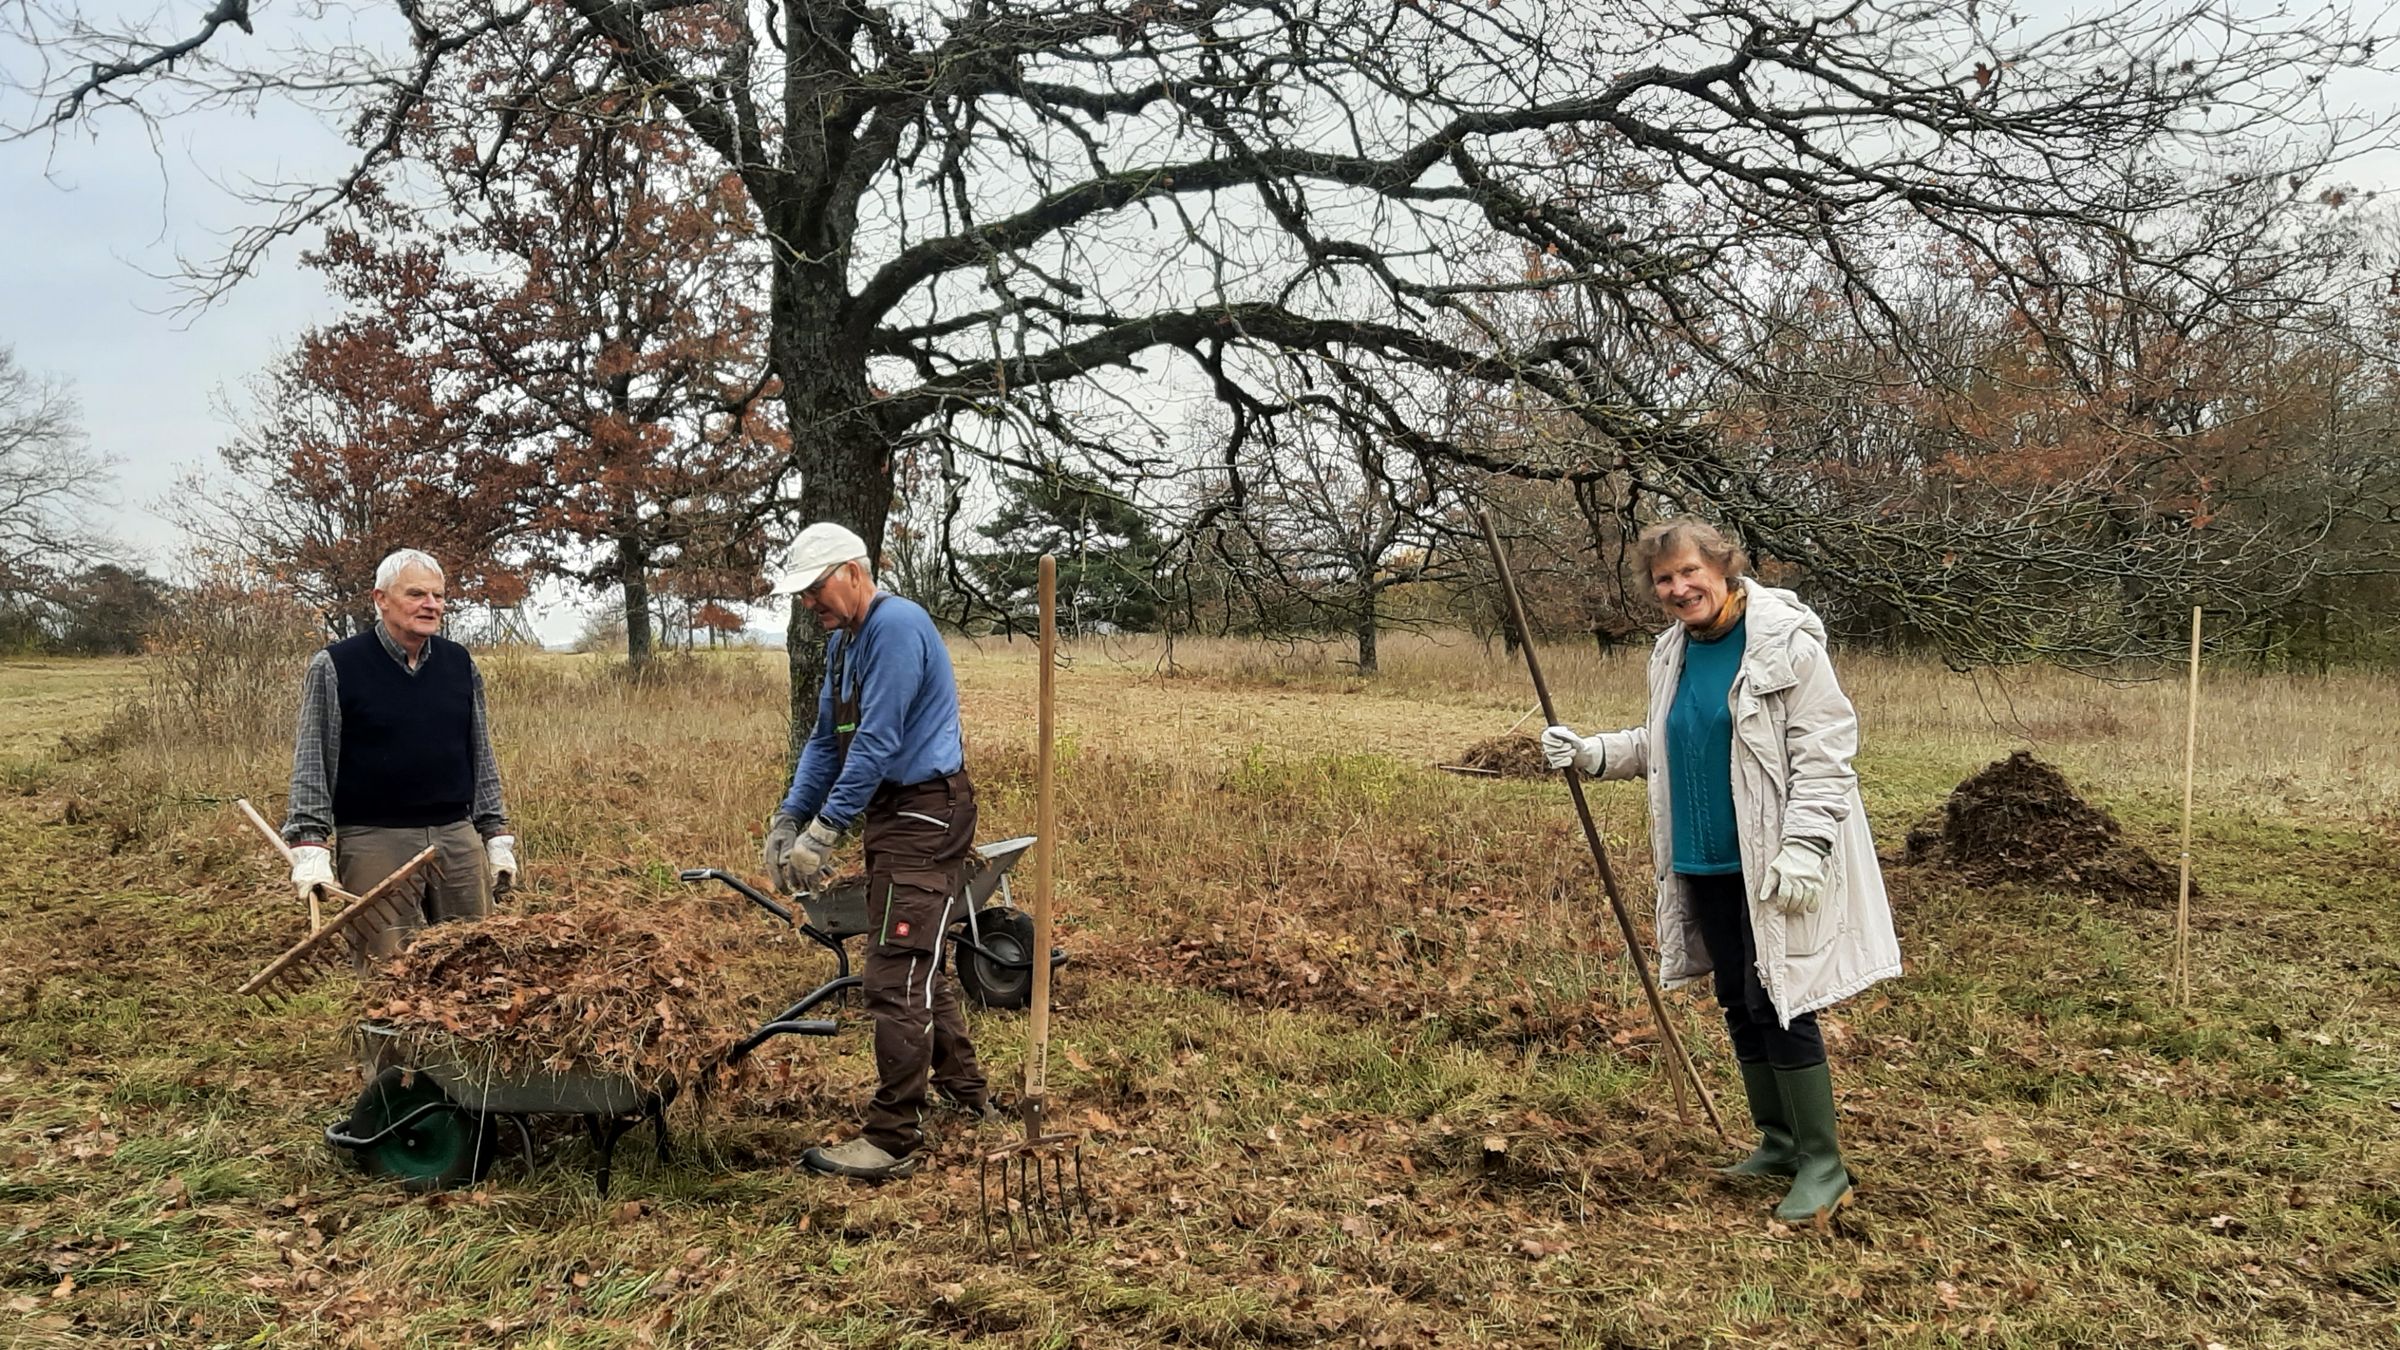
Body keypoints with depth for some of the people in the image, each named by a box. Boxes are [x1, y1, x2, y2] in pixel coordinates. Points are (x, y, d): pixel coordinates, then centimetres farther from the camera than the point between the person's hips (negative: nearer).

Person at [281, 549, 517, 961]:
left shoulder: (460, 664, 10)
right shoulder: (334, 667, -2)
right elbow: (311, 764, -2)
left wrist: (498, 836, 13)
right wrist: (309, 845, -10)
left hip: (458, 837, 4)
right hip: (373, 843, -4)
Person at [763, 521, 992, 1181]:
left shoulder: (896, 625, -17)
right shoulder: (843, 640, 14)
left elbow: (877, 741, -23)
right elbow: (826, 740, 16)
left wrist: (824, 831, -21)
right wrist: (788, 818, 5)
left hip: (925, 817, -11)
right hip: (896, 815, 11)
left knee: (896, 976, -9)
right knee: (918, 963, 20)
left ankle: (895, 1141, -3)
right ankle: (965, 1093, 34)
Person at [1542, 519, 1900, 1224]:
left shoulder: (1784, 640, -13)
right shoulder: (1674, 653, 9)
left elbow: (1823, 750, -16)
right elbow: (1660, 745, 21)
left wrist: (1803, 847, -22)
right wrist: (1590, 753, 6)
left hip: (1770, 867, -7)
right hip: (1705, 861, 7)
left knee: (1776, 1004, -5)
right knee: (1738, 1004, 14)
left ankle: (1822, 1165, 8)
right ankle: (1777, 1141, 30)